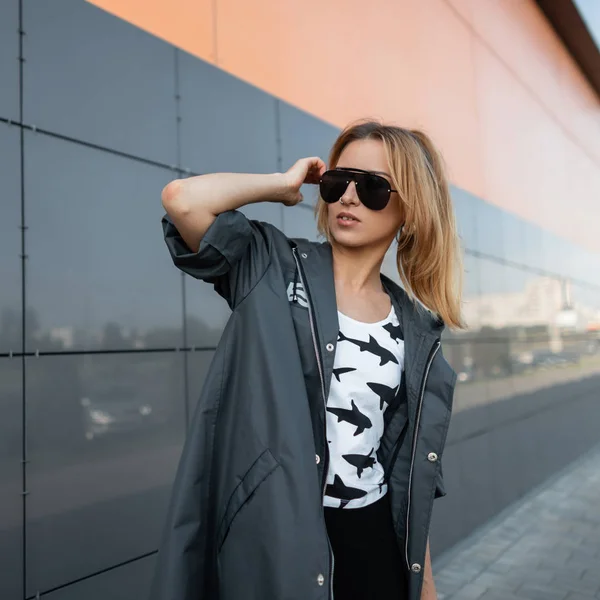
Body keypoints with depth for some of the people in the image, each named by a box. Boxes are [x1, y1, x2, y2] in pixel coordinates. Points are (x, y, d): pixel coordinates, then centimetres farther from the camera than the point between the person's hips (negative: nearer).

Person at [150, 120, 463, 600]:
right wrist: (286, 185, -9)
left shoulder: (417, 329, 4)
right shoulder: (272, 270, -6)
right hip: (270, 535, -3)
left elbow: (410, 462, 9)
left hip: (373, 537, 4)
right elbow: (183, 198, -24)